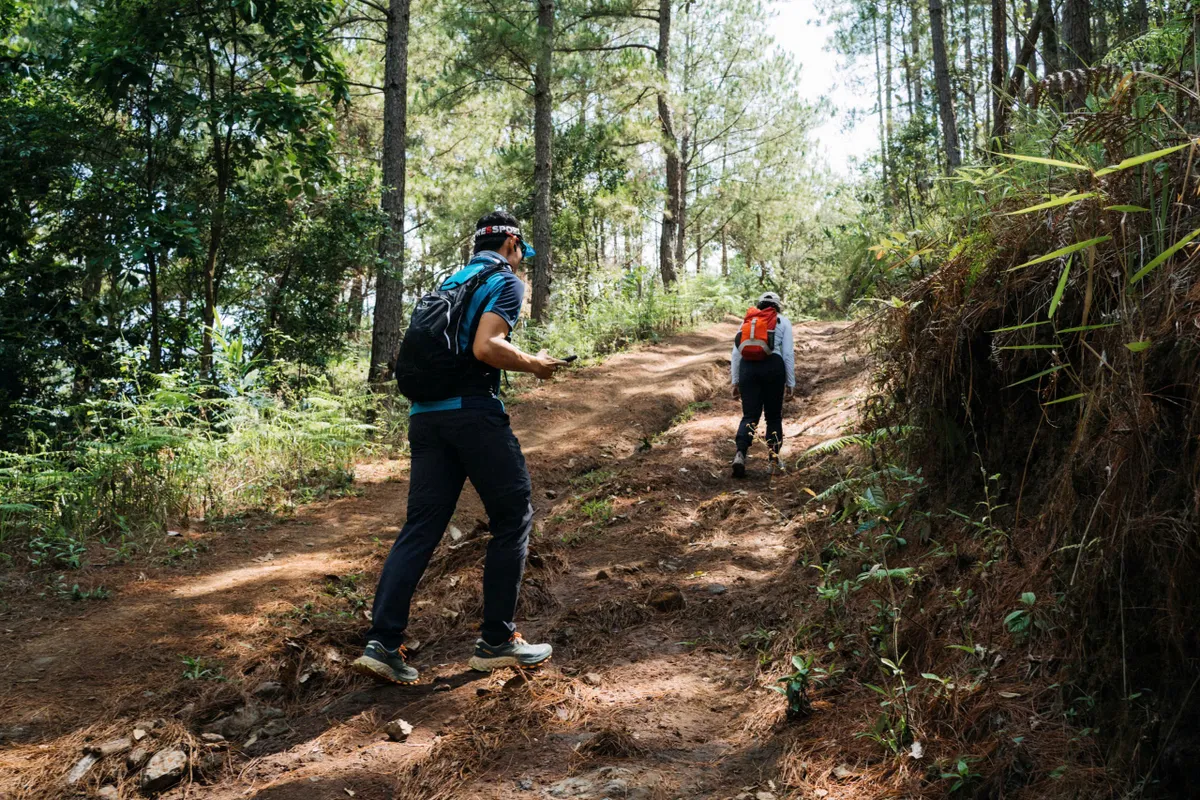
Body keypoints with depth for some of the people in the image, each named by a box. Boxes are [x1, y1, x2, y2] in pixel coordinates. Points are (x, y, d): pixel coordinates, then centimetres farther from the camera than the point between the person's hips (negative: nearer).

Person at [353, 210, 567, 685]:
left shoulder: (450, 281, 24)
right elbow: (486, 346, -16)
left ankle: (382, 642, 0)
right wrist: (534, 365, -3)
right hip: (472, 411, -7)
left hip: (424, 414, 7)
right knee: (513, 518, 5)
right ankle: (496, 641, 7)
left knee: (421, 526, 6)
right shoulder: (506, 281, 0)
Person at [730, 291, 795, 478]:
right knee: (774, 415, 11)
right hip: (773, 366, -2)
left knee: (749, 416, 2)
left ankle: (740, 454, -20)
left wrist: (735, 381, 17)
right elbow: (788, 354, 4)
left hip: (748, 366, 2)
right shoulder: (783, 321, 14)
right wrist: (790, 382, 7)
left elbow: (736, 353, 13)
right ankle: (773, 459, 11)